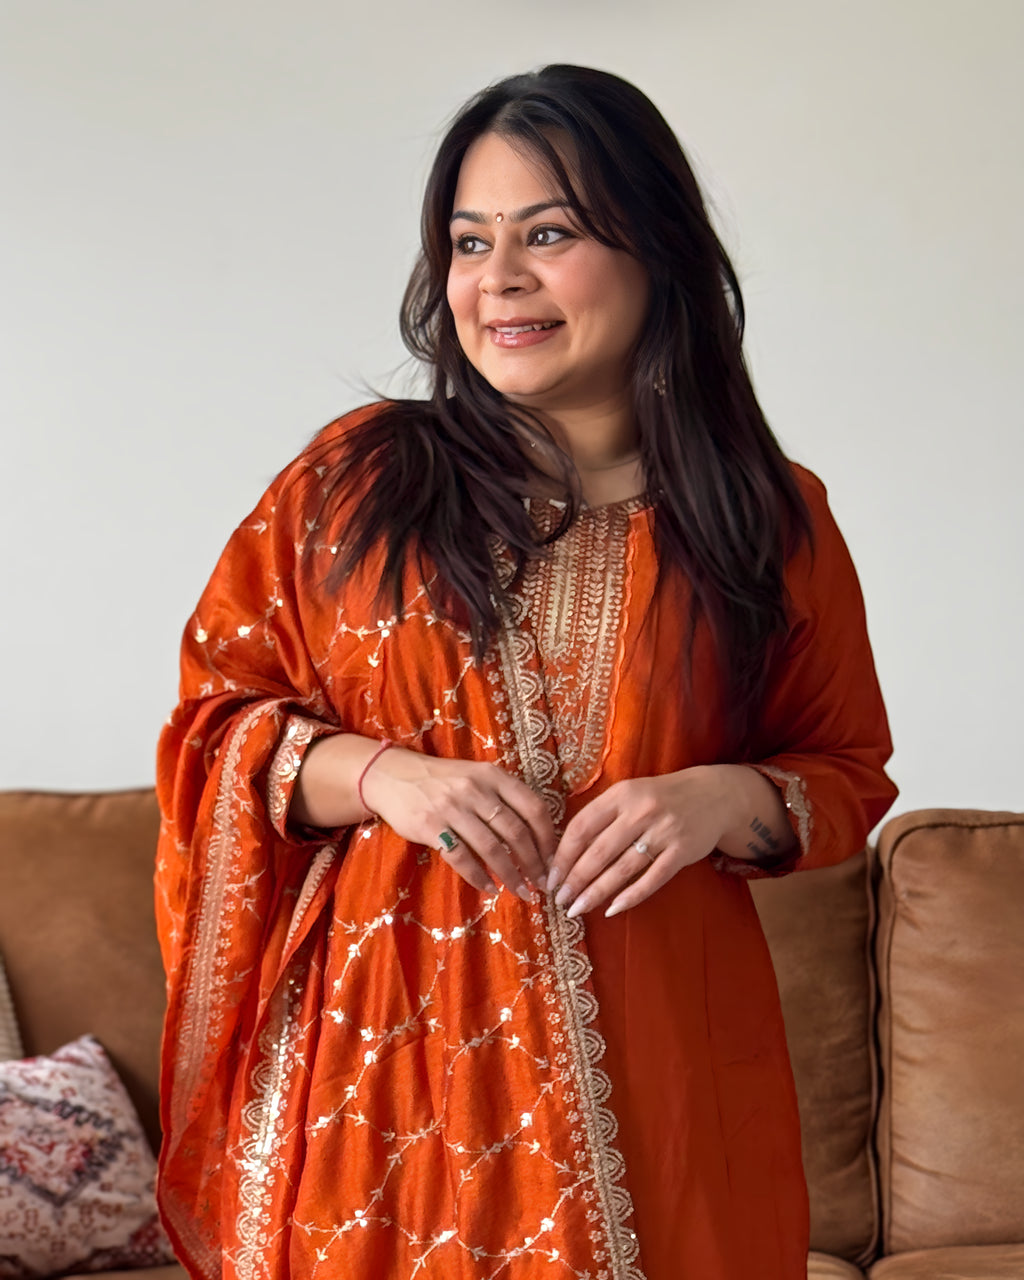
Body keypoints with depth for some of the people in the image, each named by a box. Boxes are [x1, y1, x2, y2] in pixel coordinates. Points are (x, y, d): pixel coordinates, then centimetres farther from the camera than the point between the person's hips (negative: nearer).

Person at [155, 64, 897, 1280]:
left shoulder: (773, 519, 2)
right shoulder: (353, 478, 0)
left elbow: (847, 769, 9)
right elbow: (214, 713, 4)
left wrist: (726, 801, -12)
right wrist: (379, 773, -15)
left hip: (654, 1051, 1)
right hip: (388, 1037, 0)